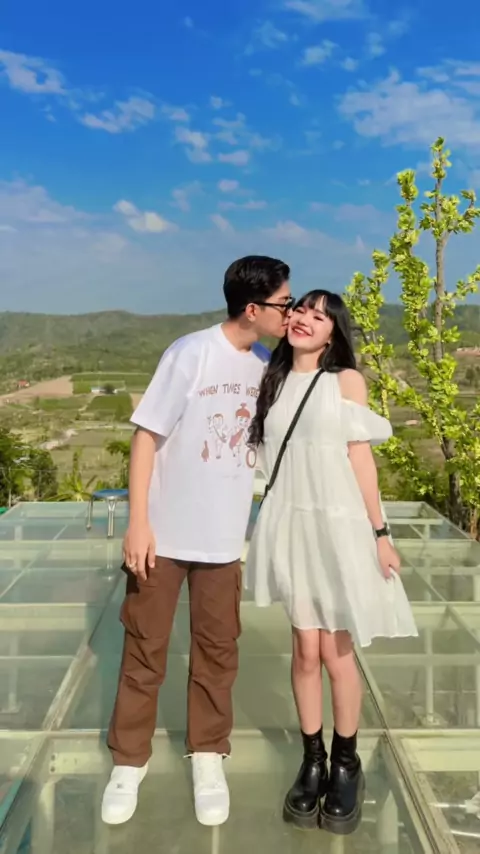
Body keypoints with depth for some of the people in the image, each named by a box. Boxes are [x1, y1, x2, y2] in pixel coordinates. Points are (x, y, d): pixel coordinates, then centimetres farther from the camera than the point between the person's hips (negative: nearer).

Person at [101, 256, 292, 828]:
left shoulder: (268, 363, 1)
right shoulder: (193, 353, -15)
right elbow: (146, 435, -13)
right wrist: (138, 523, -15)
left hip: (224, 535, 4)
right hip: (164, 531, -4)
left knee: (217, 650, 13)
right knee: (145, 648, 10)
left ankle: (207, 757, 32)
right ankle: (129, 760, 28)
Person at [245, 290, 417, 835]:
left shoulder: (346, 381, -1)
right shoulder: (272, 381, 10)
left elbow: (360, 460, -3)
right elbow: (260, 454, 11)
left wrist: (380, 533, -5)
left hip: (339, 525, -2)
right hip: (290, 525, 3)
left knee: (337, 651, 3)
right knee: (305, 648, 5)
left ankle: (345, 764, 23)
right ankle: (311, 762, 22)